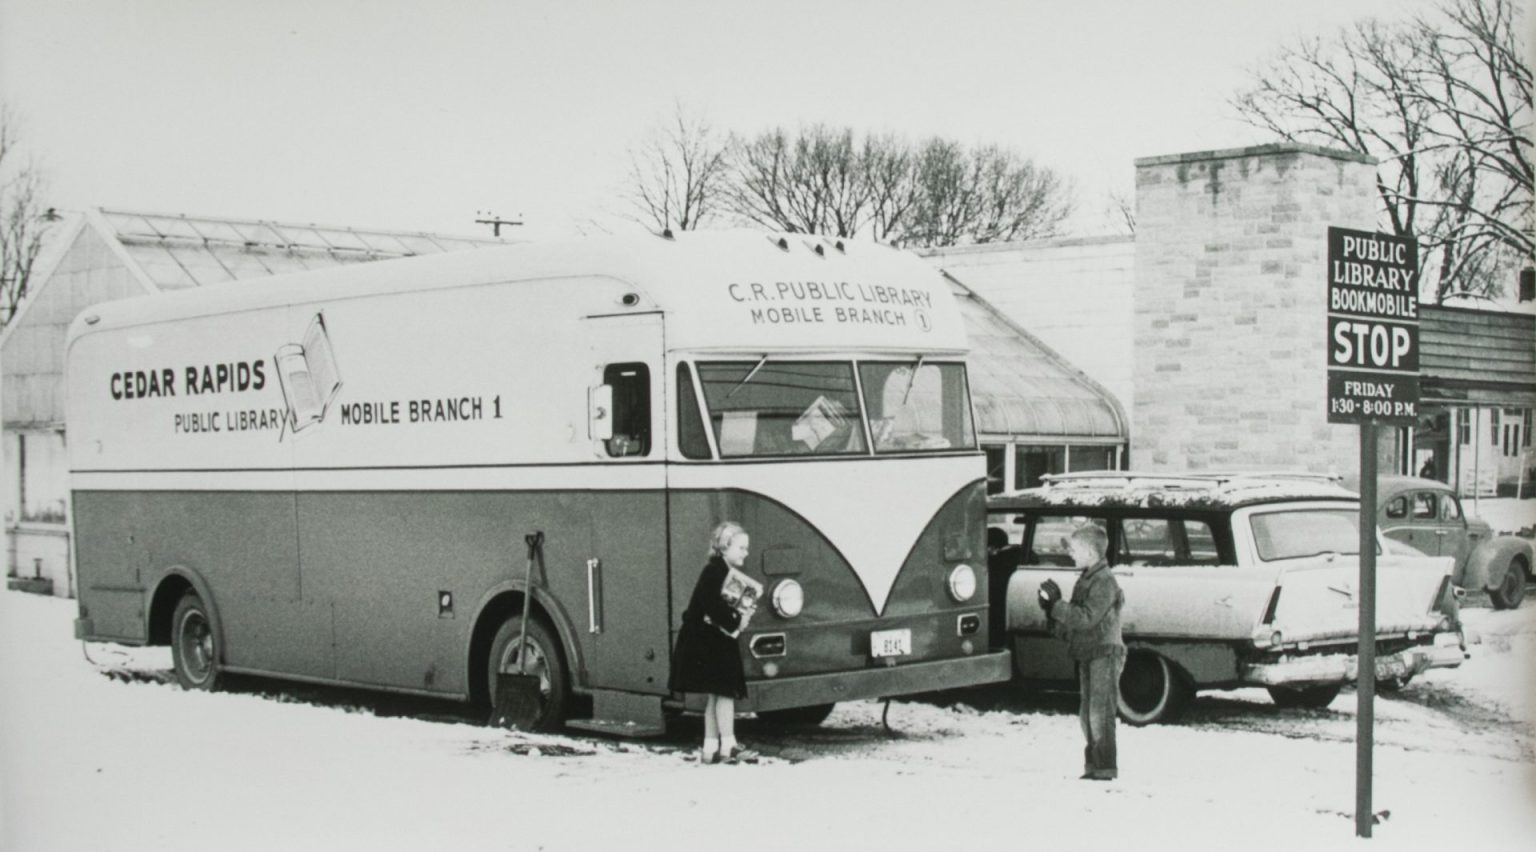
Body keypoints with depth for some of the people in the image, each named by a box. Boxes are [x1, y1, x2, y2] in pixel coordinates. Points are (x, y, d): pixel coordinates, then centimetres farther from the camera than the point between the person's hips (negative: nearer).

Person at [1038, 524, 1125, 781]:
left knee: (1100, 712, -11)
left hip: (1105, 653, -10)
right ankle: (1093, 766, 18)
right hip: (1087, 655, 10)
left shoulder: (1104, 581, -12)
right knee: (1087, 714, 12)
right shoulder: (1085, 581, 17)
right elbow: (1067, 628, 18)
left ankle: (1106, 769, -10)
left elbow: (1087, 617, -23)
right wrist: (1051, 609, 3)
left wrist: (1056, 604, -19)